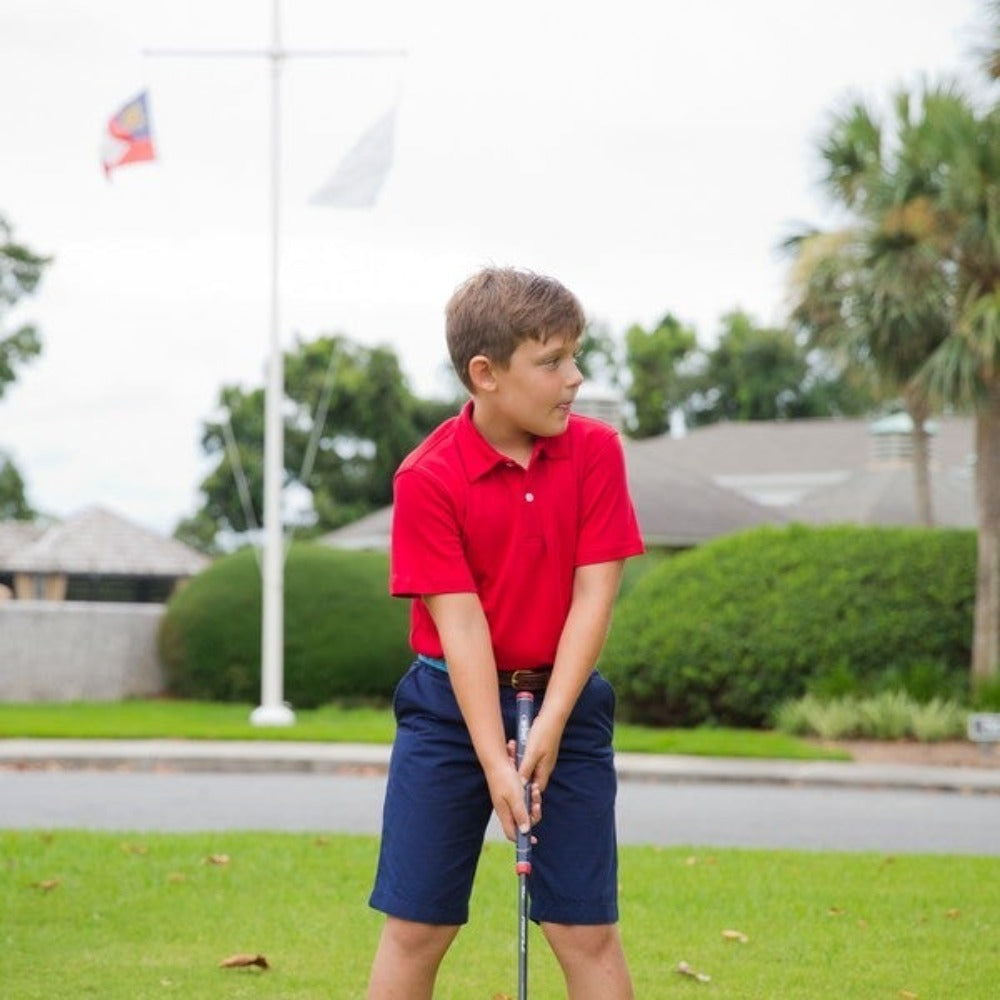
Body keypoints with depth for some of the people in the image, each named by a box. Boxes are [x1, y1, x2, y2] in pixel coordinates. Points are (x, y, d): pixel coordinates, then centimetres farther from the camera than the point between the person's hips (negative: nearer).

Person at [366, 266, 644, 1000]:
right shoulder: (427, 479, -13)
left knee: (587, 930, 1)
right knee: (416, 927, 1)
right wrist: (494, 760, -20)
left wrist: (549, 728, -16)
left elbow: (594, 594, -9)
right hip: (452, 709, -2)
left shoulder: (596, 452, -6)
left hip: (564, 703, 2)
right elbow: (460, 622, -17)